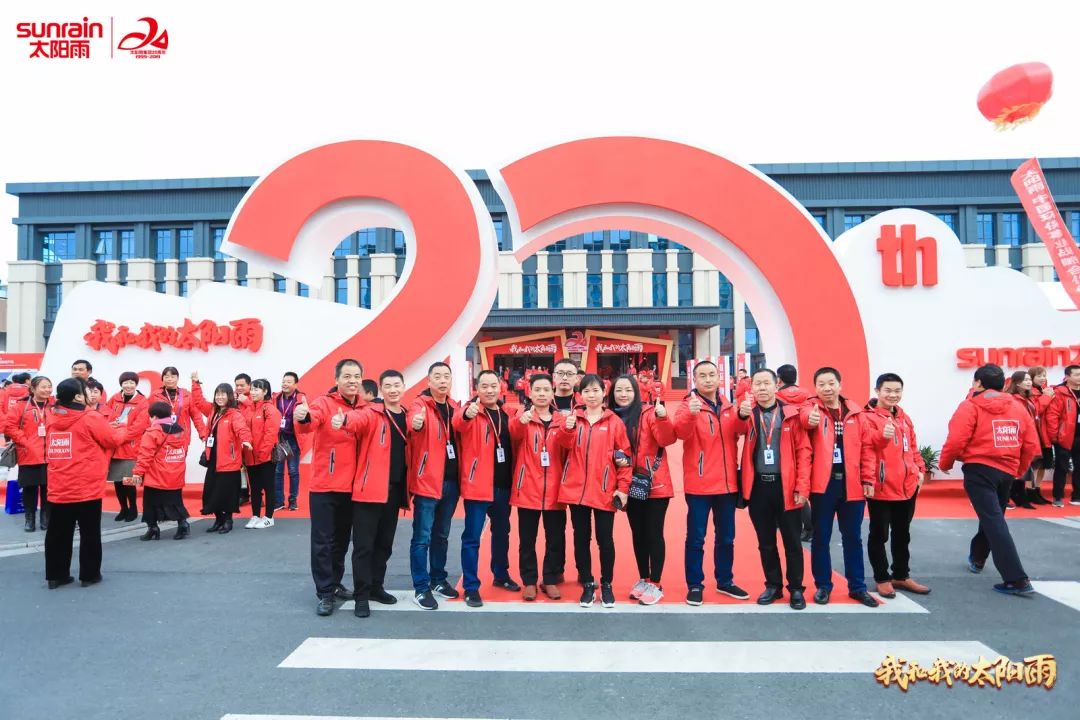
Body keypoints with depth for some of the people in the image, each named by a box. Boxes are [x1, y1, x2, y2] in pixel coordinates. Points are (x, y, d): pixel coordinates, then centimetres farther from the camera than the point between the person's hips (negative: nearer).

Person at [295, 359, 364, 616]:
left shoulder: (363, 409, 5)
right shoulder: (324, 403, -11)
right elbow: (310, 421, -30)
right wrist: (302, 417, -56)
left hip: (350, 486, 5)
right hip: (324, 485, -5)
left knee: (342, 539, 17)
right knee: (323, 541, 1)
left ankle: (335, 583, 33)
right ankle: (325, 593, 11)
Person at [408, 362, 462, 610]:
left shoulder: (455, 407, 10)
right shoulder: (420, 404, -9)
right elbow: (414, 422, -31)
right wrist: (416, 424, -53)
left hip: (451, 481, 6)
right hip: (427, 481, -6)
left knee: (441, 534, 18)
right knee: (423, 537, -1)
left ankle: (438, 579, 31)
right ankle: (421, 588, 10)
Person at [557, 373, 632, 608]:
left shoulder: (614, 422, 2)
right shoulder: (573, 418, 6)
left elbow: (624, 456, 1)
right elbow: (565, 445, -10)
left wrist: (623, 487, -4)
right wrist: (567, 428, -29)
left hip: (605, 491, -1)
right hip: (576, 489, 2)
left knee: (605, 539, 6)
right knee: (581, 538, 9)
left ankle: (606, 585, 23)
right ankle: (587, 584, 23)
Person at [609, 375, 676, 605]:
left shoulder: (649, 413, -8)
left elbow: (667, 439, -20)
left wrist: (662, 418, -36)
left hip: (655, 485, -4)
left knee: (654, 533, 2)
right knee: (638, 533, 14)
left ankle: (655, 584, 13)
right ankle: (643, 579, 27)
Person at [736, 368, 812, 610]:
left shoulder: (791, 413, -1)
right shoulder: (746, 411, 3)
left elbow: (803, 450, -3)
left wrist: (802, 487, -9)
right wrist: (741, 414, -37)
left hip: (786, 486, -1)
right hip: (758, 486, 2)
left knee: (792, 540, 8)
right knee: (765, 541, 13)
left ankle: (796, 589, 22)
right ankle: (773, 586, 27)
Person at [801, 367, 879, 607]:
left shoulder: (855, 412, 7)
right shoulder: (812, 408, -1)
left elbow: (865, 447, 7)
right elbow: (805, 415, -27)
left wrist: (868, 479, 2)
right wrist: (810, 417, -50)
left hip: (852, 483, 2)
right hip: (823, 483, -2)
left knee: (853, 537, 12)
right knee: (821, 537, 7)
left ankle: (857, 587, 24)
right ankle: (822, 585, 20)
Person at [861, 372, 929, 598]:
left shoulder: (904, 418, 13)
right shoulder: (868, 418, -12)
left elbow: (913, 448, 20)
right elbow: (866, 450, -19)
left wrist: (920, 469, 10)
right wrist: (868, 479, -26)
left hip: (907, 486, 8)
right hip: (881, 487, -8)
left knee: (902, 533, 18)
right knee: (879, 534, 4)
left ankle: (902, 576, 31)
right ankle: (882, 578, 17)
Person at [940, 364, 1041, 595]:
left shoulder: (970, 406, -6)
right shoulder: (1018, 407, 11)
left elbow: (956, 441, -15)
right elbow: (1032, 445, 9)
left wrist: (945, 464, 3)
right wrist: (1019, 469, 24)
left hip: (979, 470, -7)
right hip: (1007, 471, 7)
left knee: (994, 522, -8)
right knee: (992, 517, 24)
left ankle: (1017, 580, -13)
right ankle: (977, 558, 44)